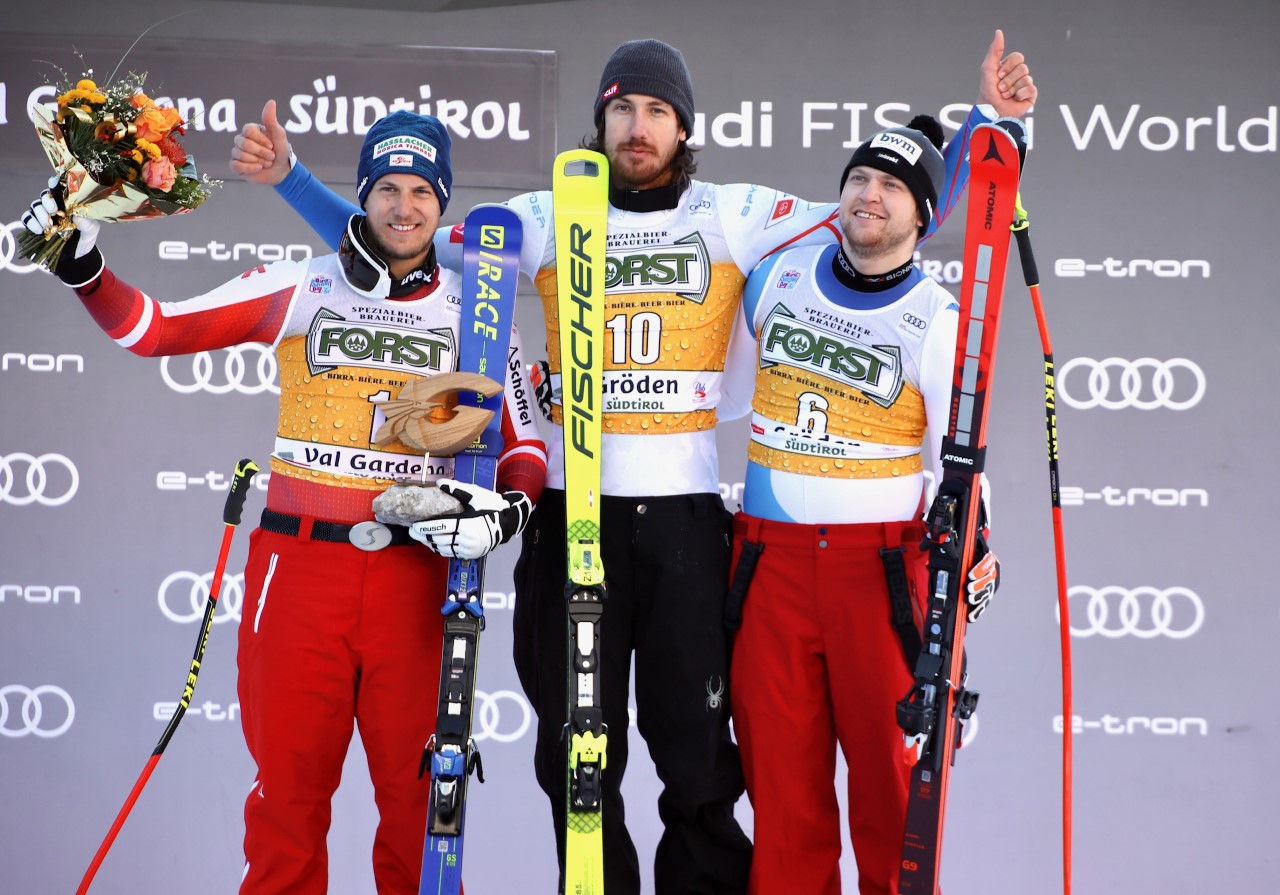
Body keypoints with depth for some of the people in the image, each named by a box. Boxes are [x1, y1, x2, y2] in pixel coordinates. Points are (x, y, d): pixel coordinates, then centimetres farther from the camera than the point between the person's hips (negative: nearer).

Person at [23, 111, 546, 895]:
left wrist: (509, 508, -8)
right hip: (298, 564, -1)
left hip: (413, 573, 1)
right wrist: (82, 265, -11)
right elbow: (154, 330, 4)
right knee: (289, 778, 1)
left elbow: (525, 440, 11)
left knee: (416, 785, 1)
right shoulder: (300, 289, 5)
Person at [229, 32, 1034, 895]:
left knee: (698, 756, 1)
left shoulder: (734, 217, 5)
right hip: (573, 512, 1)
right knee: (576, 756, 8)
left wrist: (986, 121, -2)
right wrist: (291, 176, 4)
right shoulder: (547, 220, 7)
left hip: (686, 516, -1)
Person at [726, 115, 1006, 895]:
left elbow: (958, 456, -1)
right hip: (771, 559, 3)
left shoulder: (937, 322, -1)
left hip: (881, 561, -3)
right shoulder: (781, 276, 8)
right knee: (780, 768, 3)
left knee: (889, 763, -3)